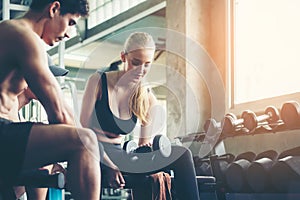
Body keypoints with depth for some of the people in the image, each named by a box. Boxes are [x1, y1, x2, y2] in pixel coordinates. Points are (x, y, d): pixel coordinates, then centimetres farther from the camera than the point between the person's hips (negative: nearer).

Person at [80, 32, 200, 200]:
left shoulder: (148, 99, 6)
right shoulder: (99, 81, -5)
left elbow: (145, 144, 9)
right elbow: (85, 127, -10)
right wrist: (109, 166, -22)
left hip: (118, 157, 4)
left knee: (182, 155, -15)